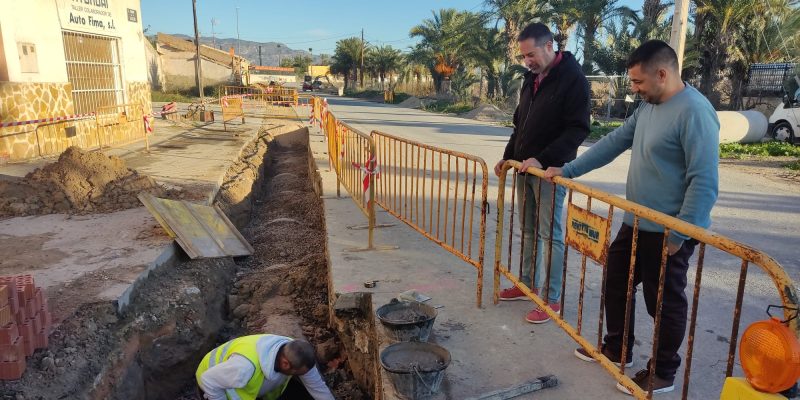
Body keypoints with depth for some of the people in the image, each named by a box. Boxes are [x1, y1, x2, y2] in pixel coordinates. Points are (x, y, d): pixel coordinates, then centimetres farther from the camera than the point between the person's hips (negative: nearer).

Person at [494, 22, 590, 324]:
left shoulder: (572, 79, -12)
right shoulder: (531, 78, 12)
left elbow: (578, 129, -17)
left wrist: (543, 159, -24)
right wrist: (508, 156, 11)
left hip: (551, 170, -7)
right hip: (525, 167, 8)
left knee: (550, 234, -2)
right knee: (528, 230, 14)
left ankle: (552, 299, 8)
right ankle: (528, 284, 28)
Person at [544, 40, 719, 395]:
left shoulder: (694, 112, -22)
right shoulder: (648, 107, 8)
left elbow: (704, 182, -25)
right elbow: (614, 142, 13)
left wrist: (679, 234, -23)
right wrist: (568, 170, 9)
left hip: (667, 233, -9)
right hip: (636, 224, 9)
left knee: (665, 303, 7)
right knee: (616, 284, 19)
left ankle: (663, 373, 27)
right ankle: (617, 349, 38)